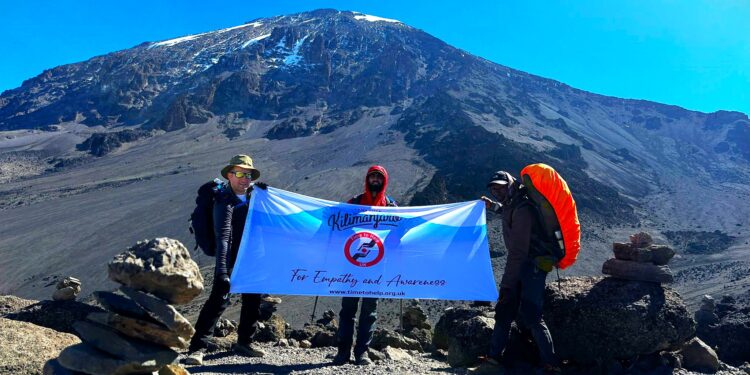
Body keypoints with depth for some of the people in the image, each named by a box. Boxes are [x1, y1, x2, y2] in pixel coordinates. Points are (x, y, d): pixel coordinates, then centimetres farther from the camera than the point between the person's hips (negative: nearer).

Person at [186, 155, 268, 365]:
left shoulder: (253, 195, 4)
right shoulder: (224, 201, -17)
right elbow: (223, 237, -29)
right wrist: (222, 270, -38)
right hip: (231, 258, -7)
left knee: (252, 301, 13)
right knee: (219, 300, -15)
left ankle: (243, 343, 29)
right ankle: (197, 347, -6)